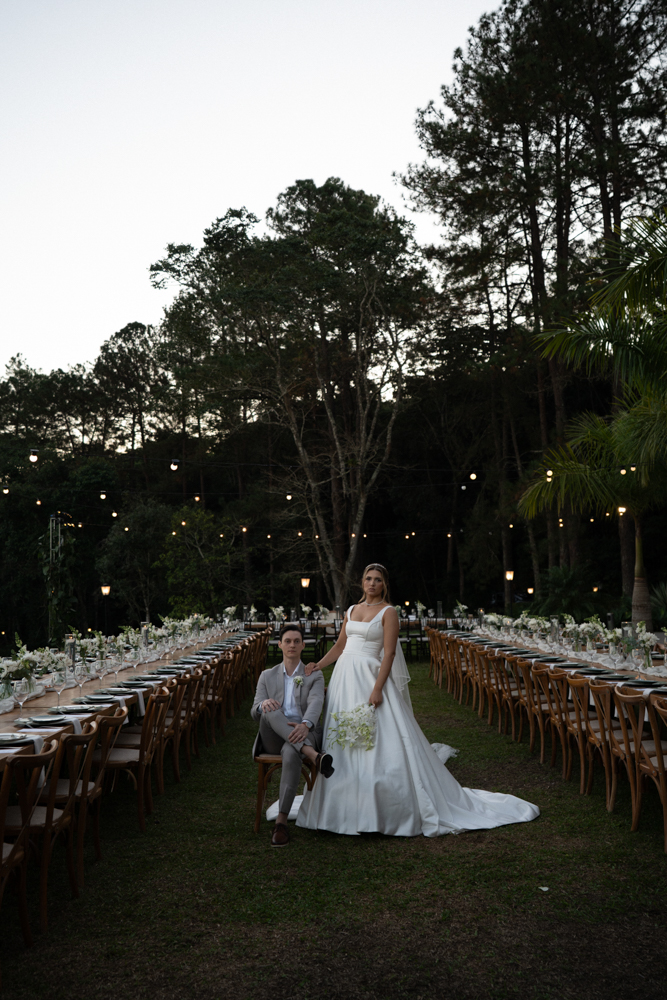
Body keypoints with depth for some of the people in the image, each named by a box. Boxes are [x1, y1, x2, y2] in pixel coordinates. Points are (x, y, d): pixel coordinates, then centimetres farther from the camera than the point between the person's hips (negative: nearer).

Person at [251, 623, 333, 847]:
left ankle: (281, 821, -34)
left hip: (303, 734, -2)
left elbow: (315, 704, -10)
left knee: (291, 752, -39)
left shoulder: (314, 676, 11)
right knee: (269, 710, -33)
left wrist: (305, 725, -35)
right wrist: (263, 704, -22)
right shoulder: (267, 676, 17)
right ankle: (313, 755, -46)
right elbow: (254, 712, 5)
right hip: (273, 738, 2)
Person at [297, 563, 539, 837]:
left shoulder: (388, 612, -3)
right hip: (344, 678, 6)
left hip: (370, 677, -6)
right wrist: (317, 666, 11)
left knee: (386, 745, -8)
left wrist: (377, 690, -18)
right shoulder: (351, 610, 15)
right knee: (341, 744, 7)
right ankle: (347, 808, 18)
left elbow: (389, 653, -10)